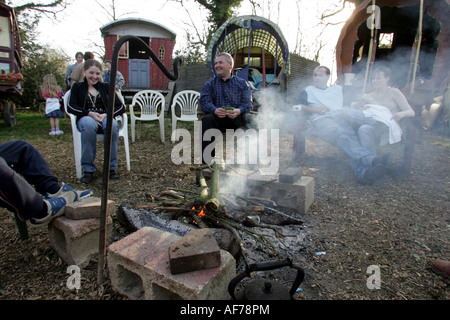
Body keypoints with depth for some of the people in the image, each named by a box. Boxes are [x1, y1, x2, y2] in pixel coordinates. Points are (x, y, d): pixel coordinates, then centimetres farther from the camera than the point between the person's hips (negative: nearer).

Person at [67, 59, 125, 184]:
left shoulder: (106, 87, 20)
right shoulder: (77, 87, 19)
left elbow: (121, 107, 8)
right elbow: (71, 107, 4)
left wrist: (106, 114, -11)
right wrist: (89, 113, -13)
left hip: (105, 118, 1)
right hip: (85, 118, -1)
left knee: (113, 125, -37)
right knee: (89, 124, -39)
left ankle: (111, 167, -23)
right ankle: (88, 169, -28)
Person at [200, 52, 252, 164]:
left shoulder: (242, 83, 18)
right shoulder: (209, 84, 18)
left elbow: (248, 103, 4)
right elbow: (205, 102, 2)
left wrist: (239, 111, -21)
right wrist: (215, 110, -23)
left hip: (237, 118, 0)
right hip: (217, 118, 0)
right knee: (206, 119, -32)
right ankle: (207, 160, -32)